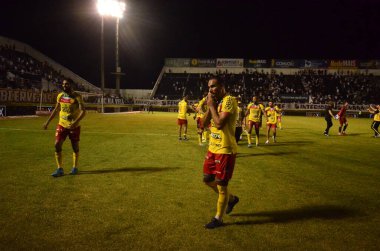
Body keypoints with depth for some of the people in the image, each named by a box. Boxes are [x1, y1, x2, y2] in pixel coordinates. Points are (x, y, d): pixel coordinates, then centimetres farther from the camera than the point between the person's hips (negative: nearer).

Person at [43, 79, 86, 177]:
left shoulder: (77, 96, -12)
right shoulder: (60, 96, 3)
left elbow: (83, 111, -19)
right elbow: (56, 109, 16)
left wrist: (75, 122, -31)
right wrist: (47, 122, 13)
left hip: (74, 126, -4)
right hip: (62, 125, 4)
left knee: (75, 147, 6)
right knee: (57, 145, -7)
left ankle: (75, 168, 24)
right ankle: (59, 169, 1)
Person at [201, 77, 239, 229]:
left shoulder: (229, 100, -17)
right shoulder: (216, 102, 11)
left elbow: (219, 124, -27)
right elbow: (204, 123, 8)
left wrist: (211, 106, -16)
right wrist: (209, 107, -4)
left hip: (225, 150, -9)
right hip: (213, 148, 9)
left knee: (221, 185, 2)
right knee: (208, 180, 19)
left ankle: (218, 219, 18)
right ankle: (231, 199, 39)